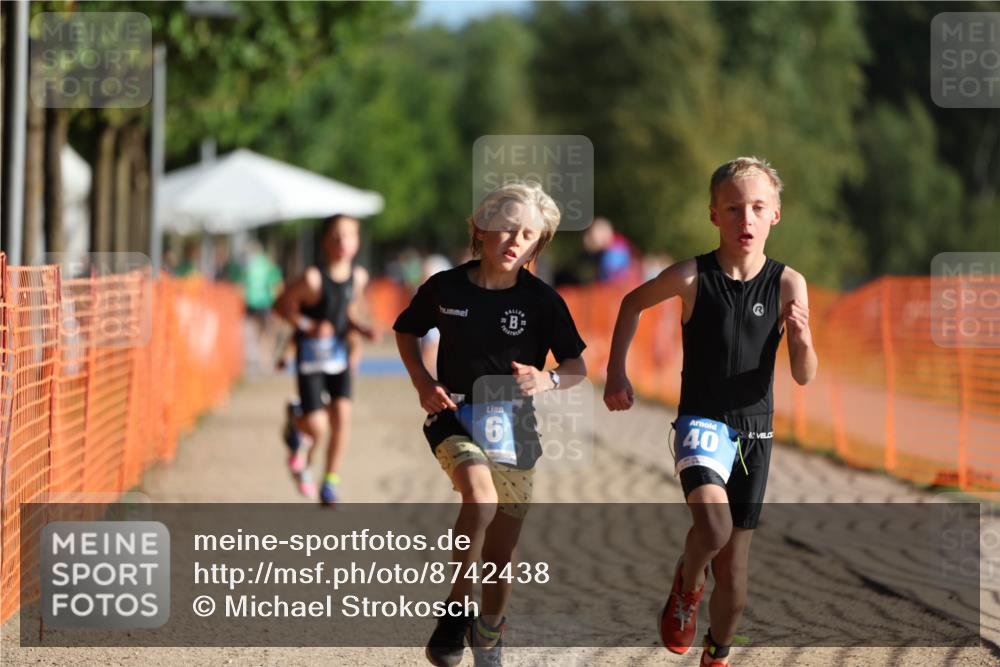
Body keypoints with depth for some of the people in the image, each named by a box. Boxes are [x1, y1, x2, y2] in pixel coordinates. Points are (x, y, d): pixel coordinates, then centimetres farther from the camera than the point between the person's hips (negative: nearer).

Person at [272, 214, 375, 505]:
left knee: (342, 416, -5)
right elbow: (281, 305, -9)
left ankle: (330, 484, 8)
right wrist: (308, 326, -20)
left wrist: (361, 329, -4)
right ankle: (295, 420, 29)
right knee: (317, 426, -10)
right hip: (310, 353, -5)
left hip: (338, 352, 5)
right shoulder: (314, 279, -19)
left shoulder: (358, 277, -2)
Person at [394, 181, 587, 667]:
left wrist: (548, 380, -21)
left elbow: (577, 366, 1)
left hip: (512, 426, 2)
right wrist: (422, 383, -2)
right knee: (481, 500, -32)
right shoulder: (444, 288, -5)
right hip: (454, 417, -2)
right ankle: (456, 609, -14)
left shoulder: (542, 301, -5)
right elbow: (406, 331, 13)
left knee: (502, 550, 8)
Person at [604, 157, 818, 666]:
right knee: (714, 525, -31)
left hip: (754, 430, 3)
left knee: (733, 571, 10)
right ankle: (686, 587, 2)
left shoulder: (788, 284, -8)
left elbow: (804, 377, -7)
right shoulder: (691, 277, -12)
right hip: (701, 422, -2)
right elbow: (632, 303, 8)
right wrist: (616, 373, 5)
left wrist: (803, 340, -27)